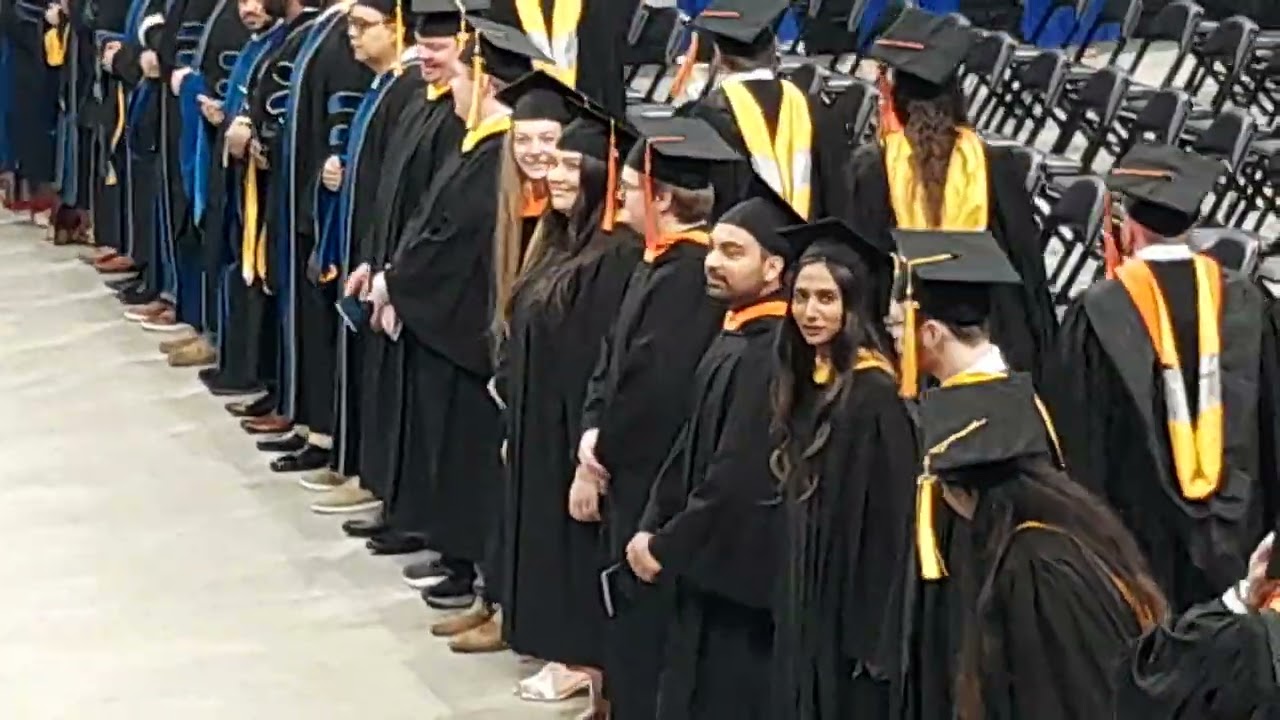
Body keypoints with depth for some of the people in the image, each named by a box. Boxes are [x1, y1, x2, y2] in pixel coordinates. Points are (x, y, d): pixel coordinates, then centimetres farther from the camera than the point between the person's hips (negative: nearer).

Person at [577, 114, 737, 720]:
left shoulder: (687, 273, -21)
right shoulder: (661, 262, 10)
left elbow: (655, 382, -23)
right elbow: (614, 355, 12)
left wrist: (601, 452, -9)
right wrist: (594, 436, -1)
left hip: (657, 481, -10)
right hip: (631, 470, 10)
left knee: (643, 626, 0)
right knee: (630, 623, 17)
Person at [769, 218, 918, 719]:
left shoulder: (874, 395, -18)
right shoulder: (806, 381, 8)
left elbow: (890, 524, -19)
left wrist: (874, 636, -19)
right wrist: (789, 607, 14)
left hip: (854, 607, -8)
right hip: (805, 603, 8)